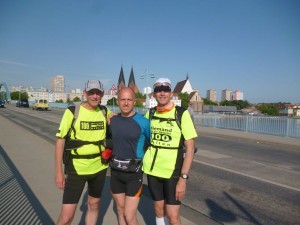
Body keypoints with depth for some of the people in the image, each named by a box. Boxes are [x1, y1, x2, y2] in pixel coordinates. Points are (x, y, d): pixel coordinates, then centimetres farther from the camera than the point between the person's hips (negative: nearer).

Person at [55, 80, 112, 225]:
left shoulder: (105, 112, 0)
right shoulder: (72, 112, -10)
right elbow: (60, 141, -7)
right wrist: (59, 172, -9)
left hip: (99, 168, 4)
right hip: (76, 168, -3)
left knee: (94, 205, 19)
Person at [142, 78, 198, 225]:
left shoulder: (182, 114, -12)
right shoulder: (150, 113, 1)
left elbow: (190, 147, -12)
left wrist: (183, 177, -17)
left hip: (173, 171, -4)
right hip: (152, 170, 4)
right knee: (159, 208, 17)